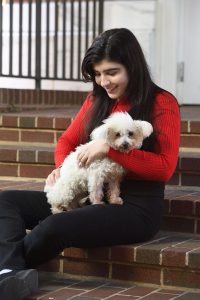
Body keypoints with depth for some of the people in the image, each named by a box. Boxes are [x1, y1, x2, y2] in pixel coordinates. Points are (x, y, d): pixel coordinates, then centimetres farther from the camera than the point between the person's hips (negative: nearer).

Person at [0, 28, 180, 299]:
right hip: (91, 195, 8)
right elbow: (67, 140, 21)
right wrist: (62, 167, -3)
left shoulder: (162, 103, -4)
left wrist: (110, 148, -19)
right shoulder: (96, 101, 15)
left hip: (137, 205, -7)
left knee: (55, 227, -34)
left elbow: (165, 168, -13)